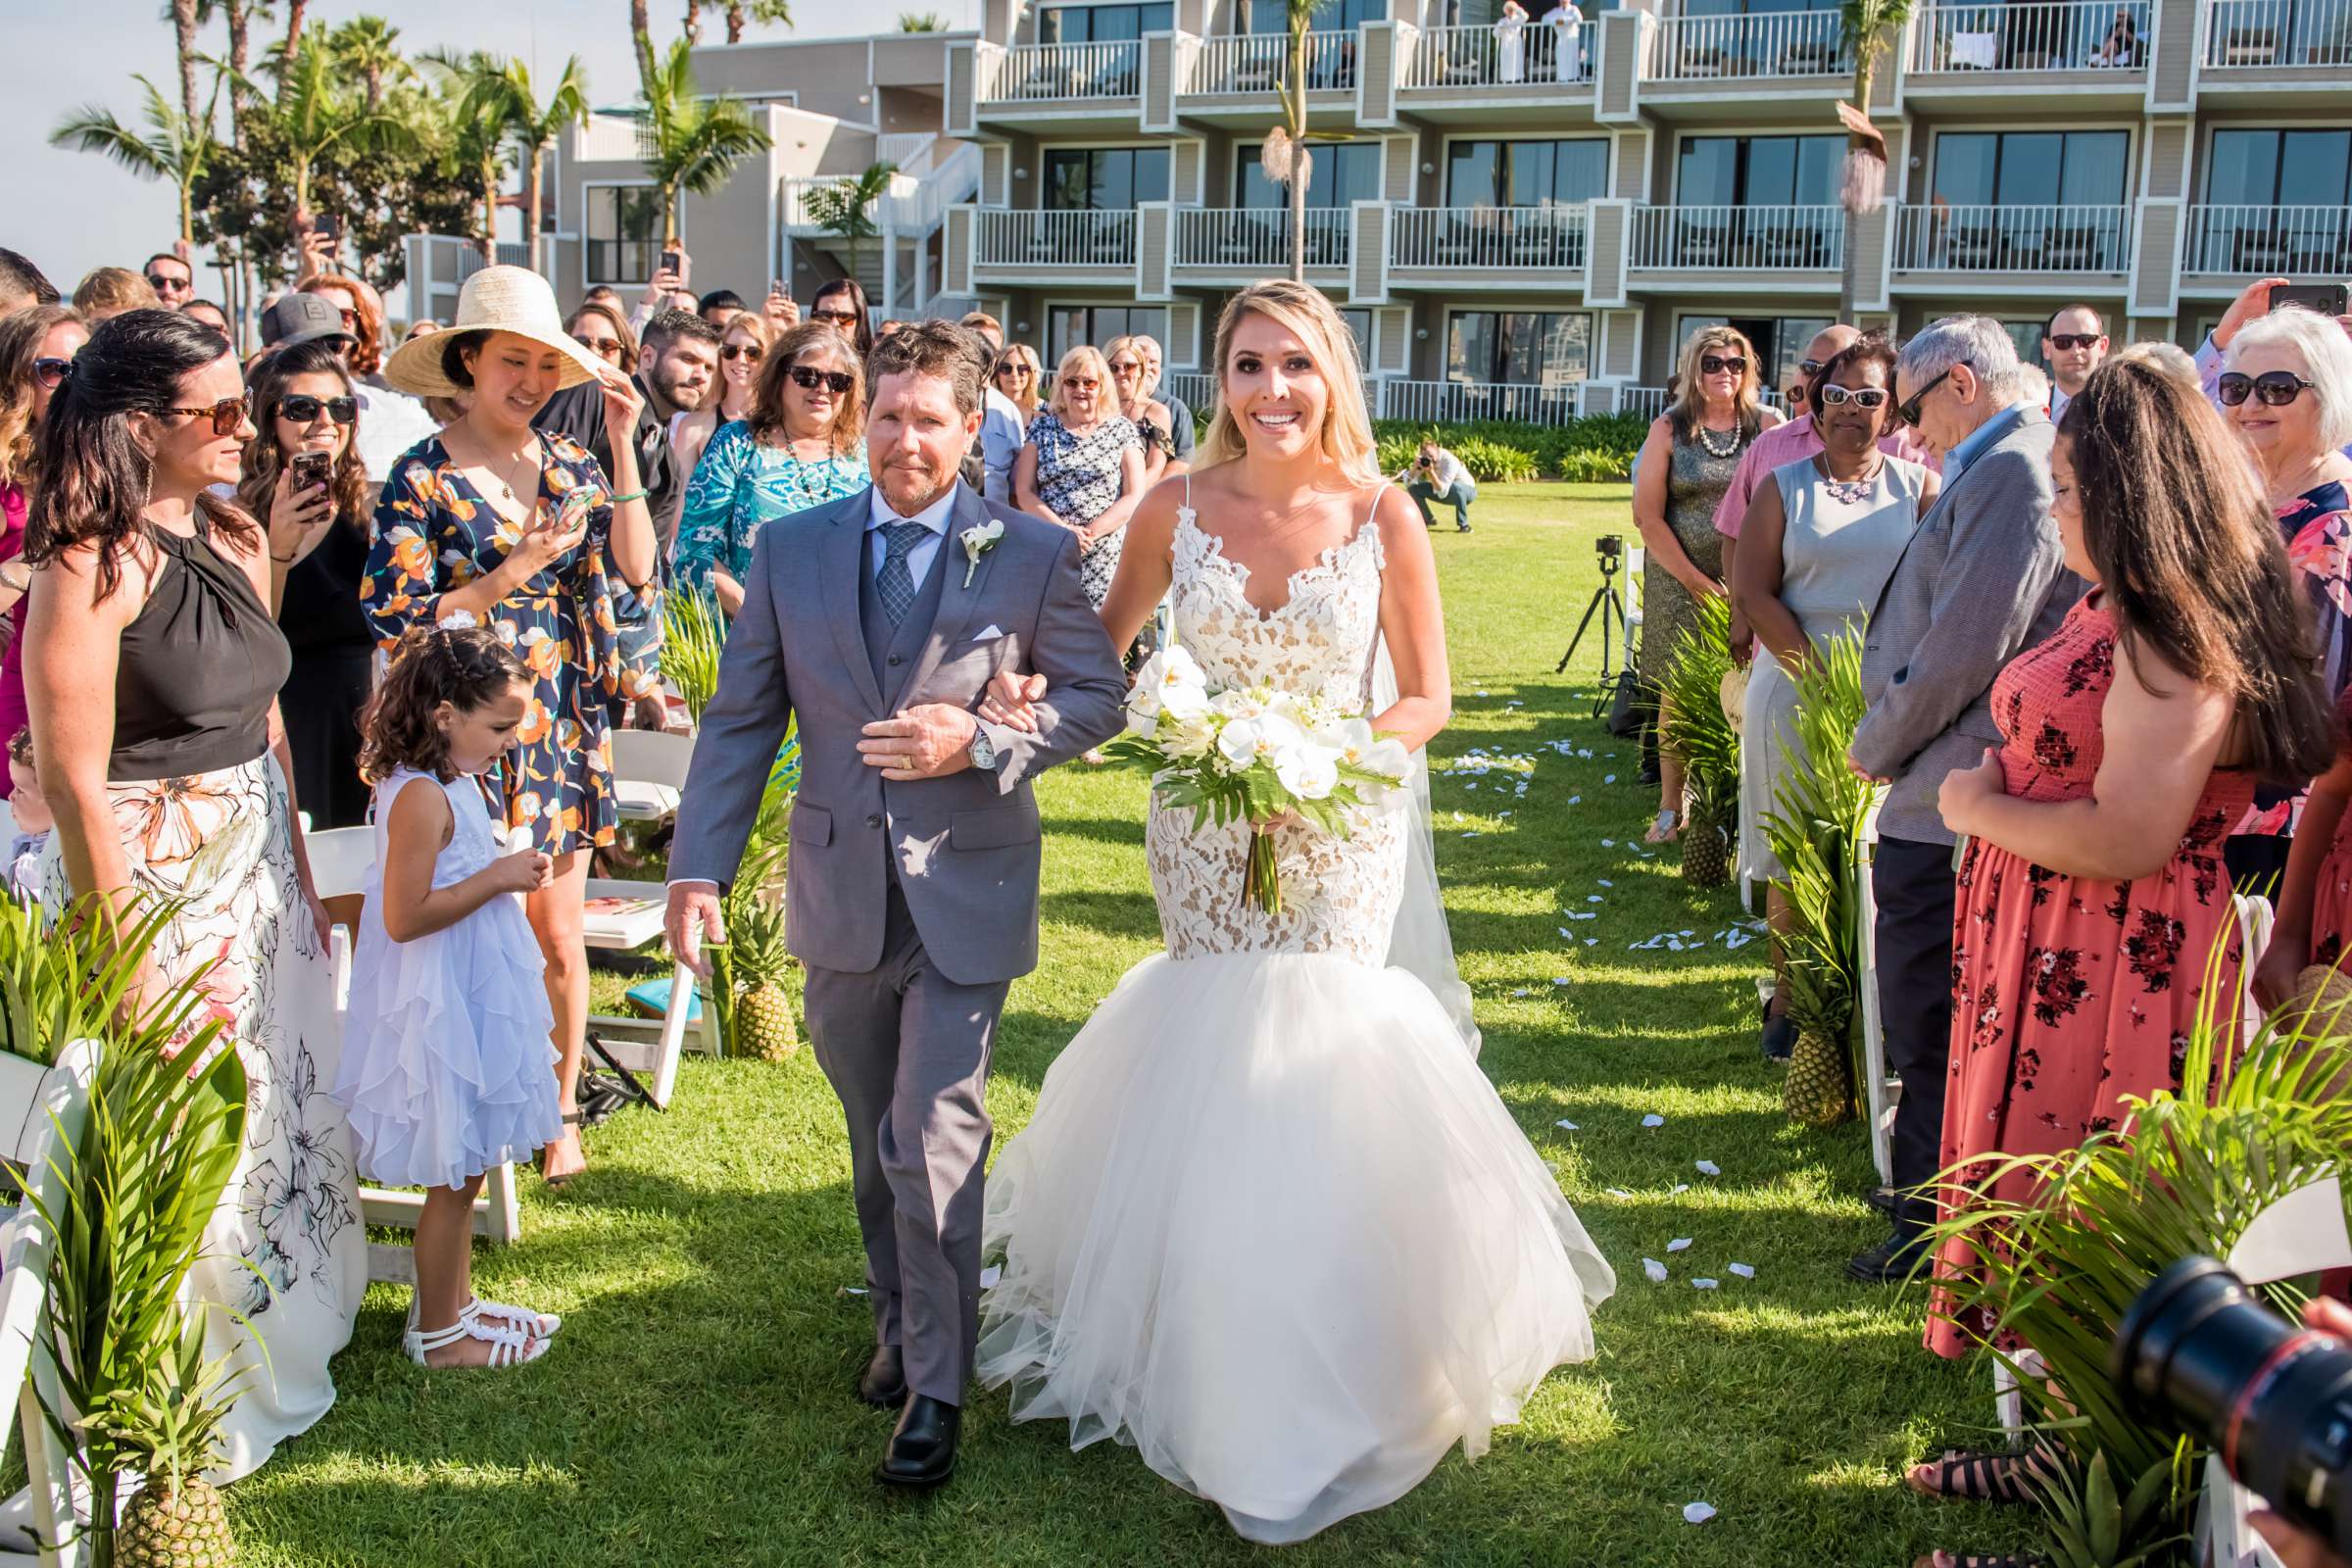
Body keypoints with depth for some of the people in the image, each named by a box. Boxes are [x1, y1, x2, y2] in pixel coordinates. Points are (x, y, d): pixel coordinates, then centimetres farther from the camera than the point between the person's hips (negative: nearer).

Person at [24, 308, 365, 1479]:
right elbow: (73, 778, -19)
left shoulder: (235, 538, 5)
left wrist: (301, 877, 11)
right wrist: (124, 956, -19)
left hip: (255, 867, 8)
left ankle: (273, 1344, 39)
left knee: (275, 1101, 19)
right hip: (151, 877, -8)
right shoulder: (90, 564, -18)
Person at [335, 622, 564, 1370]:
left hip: (472, 1003, 10)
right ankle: (438, 1333, 17)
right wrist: (498, 877, -22)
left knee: (463, 1170, 20)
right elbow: (405, 916, -26)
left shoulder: (453, 786, 9)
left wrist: (508, 869, 8)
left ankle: (456, 1301, 34)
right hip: (442, 1012, -10)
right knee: (452, 1177, 3)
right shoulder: (421, 797, -22)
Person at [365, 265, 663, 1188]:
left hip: (565, 733, 4)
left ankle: (560, 1110, 28)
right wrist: (514, 571, -18)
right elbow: (394, 623, -12)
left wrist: (623, 447, -9)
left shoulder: (571, 465, 7)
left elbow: (637, 571, -7)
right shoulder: (424, 478, -6)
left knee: (559, 939, 11)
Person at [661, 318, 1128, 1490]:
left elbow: (1097, 694, 1)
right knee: (876, 1140, 17)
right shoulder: (791, 553, 3)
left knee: (933, 1140, -4)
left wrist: (980, 739, -16)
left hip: (964, 889, -3)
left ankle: (936, 1387, 9)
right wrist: (699, 866, -6)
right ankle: (899, 1325, 38)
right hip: (840, 890, 3)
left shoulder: (1033, 556, -3)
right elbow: (739, 721, 3)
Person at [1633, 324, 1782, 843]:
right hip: (1678, 582, 0)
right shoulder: (1669, 430, 1)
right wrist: (1697, 581, -8)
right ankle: (1671, 809, 14)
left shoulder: (1768, 427, 2)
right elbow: (1647, 516, -3)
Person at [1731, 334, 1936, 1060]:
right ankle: (1788, 999, 13)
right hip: (1794, 686, 0)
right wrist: (1819, 675, -11)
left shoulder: (1919, 487, 6)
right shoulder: (1784, 487, 6)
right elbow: (1752, 593, -2)